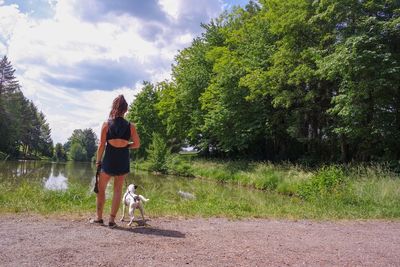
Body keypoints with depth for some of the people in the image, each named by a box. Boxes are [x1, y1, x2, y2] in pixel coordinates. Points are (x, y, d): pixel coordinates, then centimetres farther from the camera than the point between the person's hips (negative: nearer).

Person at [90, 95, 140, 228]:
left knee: (101, 188, 17)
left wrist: (98, 161, 3)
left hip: (109, 160, -1)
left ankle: (99, 217, 23)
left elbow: (101, 145, -7)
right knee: (118, 190, 11)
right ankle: (112, 219, 13)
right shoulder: (130, 126, -4)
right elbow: (137, 144, -1)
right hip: (123, 161, 1)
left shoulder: (106, 124, -8)